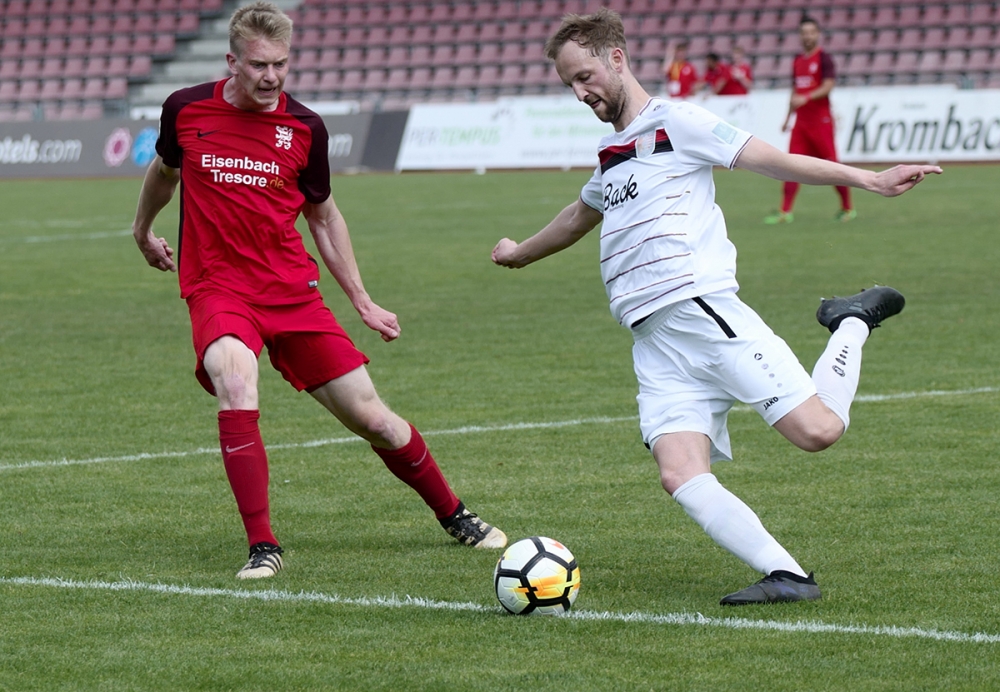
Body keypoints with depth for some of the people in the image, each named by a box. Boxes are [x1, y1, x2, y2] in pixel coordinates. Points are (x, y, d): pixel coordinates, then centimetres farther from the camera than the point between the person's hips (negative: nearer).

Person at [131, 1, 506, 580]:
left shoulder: (305, 129, -1)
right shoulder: (187, 111, -3)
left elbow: (324, 216, 14)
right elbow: (164, 170, 21)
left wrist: (363, 302, 15)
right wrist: (143, 230, 36)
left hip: (293, 289, 2)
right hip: (217, 288, -2)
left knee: (371, 416, 2)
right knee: (236, 385, -32)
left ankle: (453, 516, 26)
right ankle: (263, 547, -26)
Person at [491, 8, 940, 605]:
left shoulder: (675, 122, 2)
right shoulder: (611, 153, 25)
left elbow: (769, 160, -4)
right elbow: (580, 216, 47)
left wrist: (867, 179, -15)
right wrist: (521, 253, 64)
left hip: (705, 312, -6)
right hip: (653, 344, 6)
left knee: (818, 429, -17)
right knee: (682, 476, -18)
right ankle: (788, 576, -22)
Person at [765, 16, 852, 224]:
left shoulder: (823, 58, -6)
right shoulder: (798, 61, 14)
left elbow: (828, 86, -16)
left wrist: (806, 98, -28)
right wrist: (788, 117, 19)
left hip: (820, 119, -7)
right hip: (801, 120, 7)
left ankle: (848, 208, 10)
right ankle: (785, 211, -2)